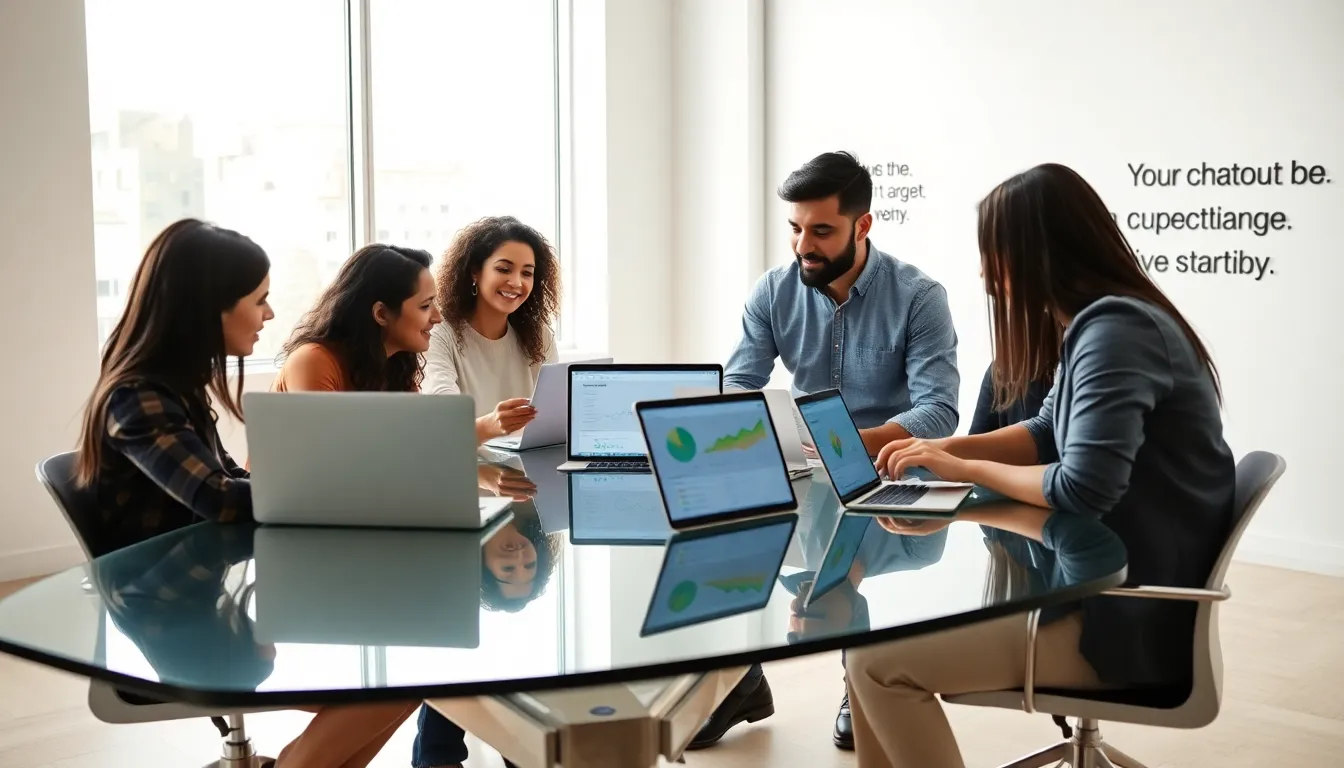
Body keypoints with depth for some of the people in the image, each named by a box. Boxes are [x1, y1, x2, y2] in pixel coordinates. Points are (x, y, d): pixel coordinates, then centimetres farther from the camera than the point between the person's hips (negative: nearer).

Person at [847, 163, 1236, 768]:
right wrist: (947, 448, 4)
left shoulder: (1115, 330, -22)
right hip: (1106, 582, 10)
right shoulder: (1095, 323, 10)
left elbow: (1083, 489, -27)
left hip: (1132, 618, -10)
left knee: (877, 662, -13)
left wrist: (966, 469, -12)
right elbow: (1050, 434, 19)